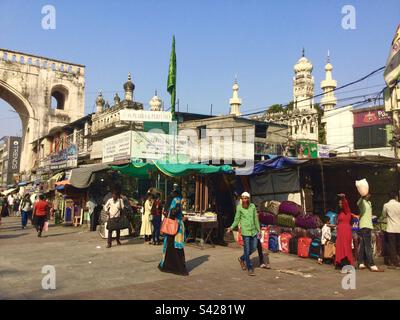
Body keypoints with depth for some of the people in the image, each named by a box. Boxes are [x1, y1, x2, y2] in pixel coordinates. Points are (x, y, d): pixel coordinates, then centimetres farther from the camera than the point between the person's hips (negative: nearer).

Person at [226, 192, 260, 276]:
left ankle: (242, 259, 36)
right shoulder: (239, 208, -4)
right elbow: (237, 220, 1)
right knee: (247, 249, -2)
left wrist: (258, 230, 14)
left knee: (253, 248, 12)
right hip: (245, 231, -5)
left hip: (253, 231, 5)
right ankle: (250, 268, 9)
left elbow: (256, 219, 12)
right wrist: (231, 227, -13)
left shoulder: (253, 206, 6)